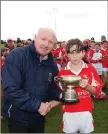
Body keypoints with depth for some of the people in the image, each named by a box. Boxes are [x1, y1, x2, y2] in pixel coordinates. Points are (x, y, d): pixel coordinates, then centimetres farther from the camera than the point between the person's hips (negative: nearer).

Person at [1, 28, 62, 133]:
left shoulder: (51, 62, 0)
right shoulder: (16, 56, -20)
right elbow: (11, 89, -27)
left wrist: (59, 94, -11)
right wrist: (37, 105, -25)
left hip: (39, 117, 6)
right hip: (18, 117, -6)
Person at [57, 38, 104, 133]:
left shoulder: (90, 69, -2)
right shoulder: (62, 72, -2)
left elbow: (97, 91, -1)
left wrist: (87, 86, -18)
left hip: (86, 112, 0)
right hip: (69, 113, 0)